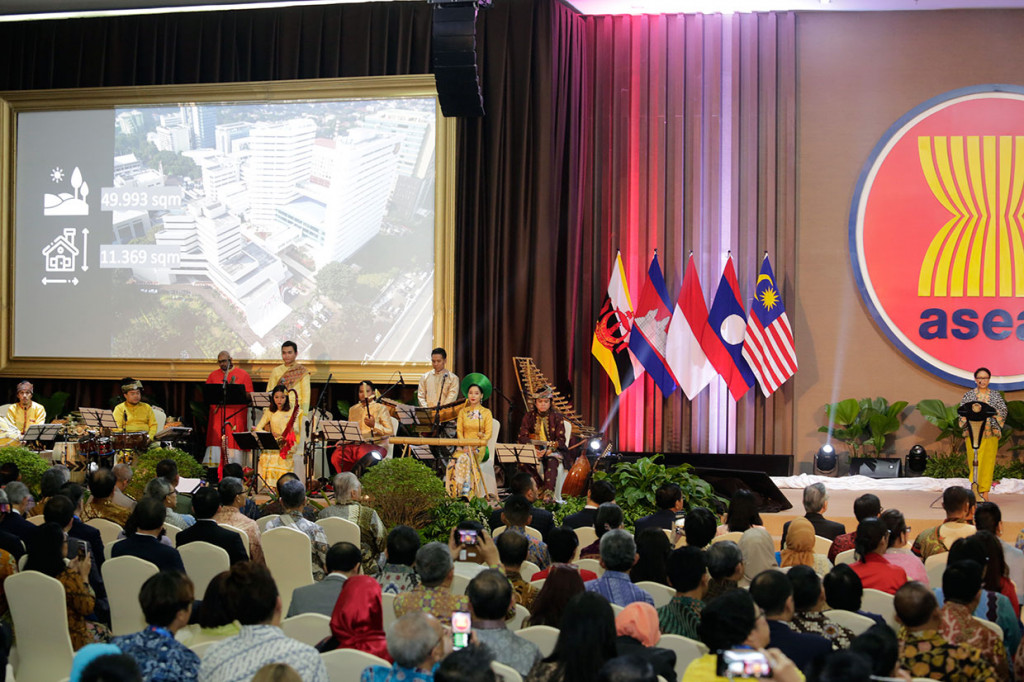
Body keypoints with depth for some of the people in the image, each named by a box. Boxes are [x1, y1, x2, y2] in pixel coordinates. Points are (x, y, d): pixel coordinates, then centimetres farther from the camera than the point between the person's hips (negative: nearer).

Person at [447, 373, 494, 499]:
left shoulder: (486, 413, 5)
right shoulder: (463, 412, 15)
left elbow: (488, 434, -1)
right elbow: (459, 431, 7)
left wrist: (474, 446, -16)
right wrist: (464, 445, -12)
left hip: (479, 447, -3)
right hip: (464, 446, 3)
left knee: (465, 459, -34)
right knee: (455, 460, -31)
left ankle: (466, 492, -35)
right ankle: (455, 491, -30)